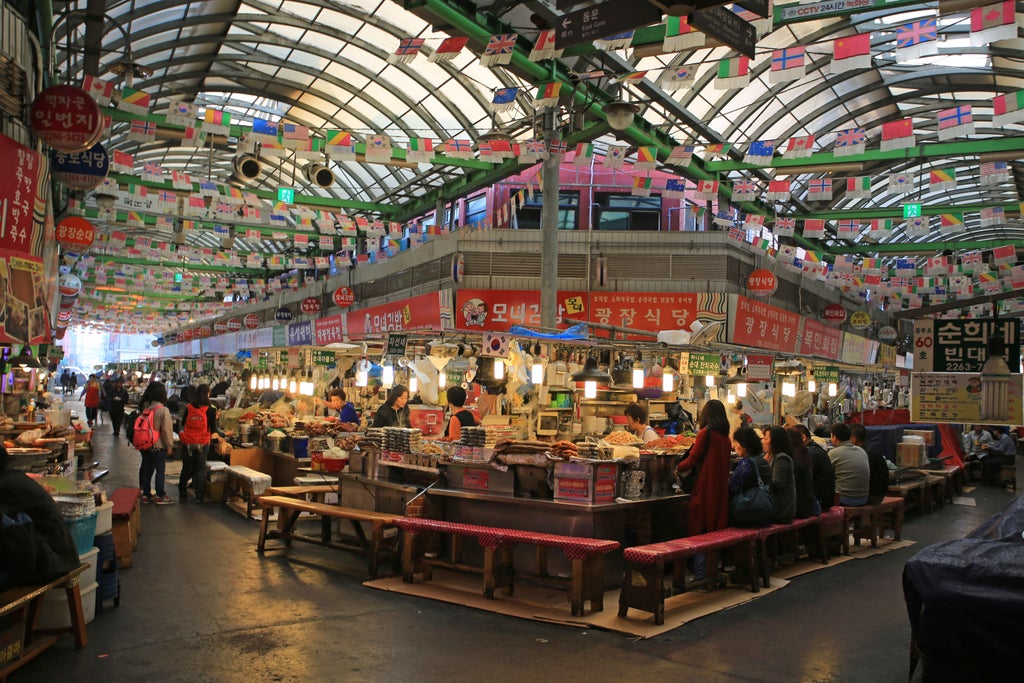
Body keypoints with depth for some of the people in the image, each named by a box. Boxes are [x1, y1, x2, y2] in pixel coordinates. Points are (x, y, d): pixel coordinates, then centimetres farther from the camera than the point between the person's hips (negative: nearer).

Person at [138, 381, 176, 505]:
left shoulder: (146, 408, 3)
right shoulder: (163, 410, -16)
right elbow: (166, 430, -16)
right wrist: (169, 446, -5)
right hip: (159, 446, -6)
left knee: (147, 469, 13)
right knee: (160, 470, 2)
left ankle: (146, 494, 19)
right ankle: (160, 496, 6)